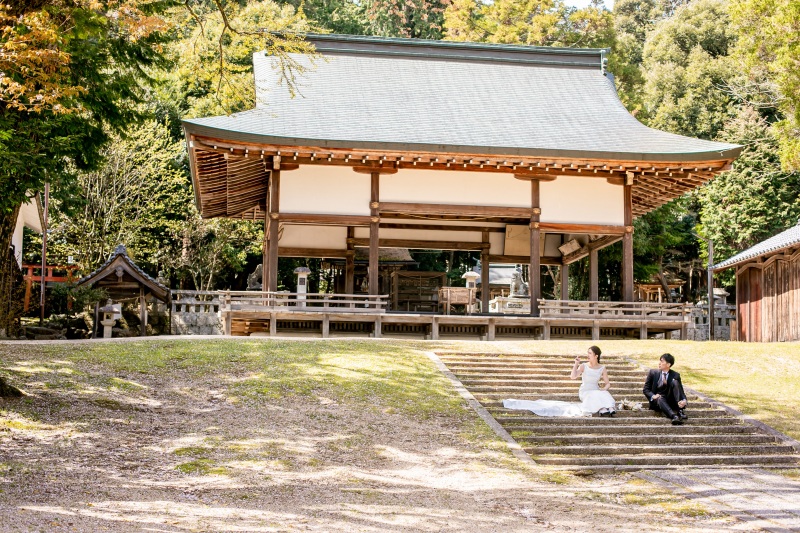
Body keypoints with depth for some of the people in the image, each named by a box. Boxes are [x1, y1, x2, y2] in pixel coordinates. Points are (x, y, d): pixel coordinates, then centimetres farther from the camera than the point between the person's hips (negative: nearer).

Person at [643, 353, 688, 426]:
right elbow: (645, 389, 3)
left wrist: (684, 400, -27)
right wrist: (653, 396, -19)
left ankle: (680, 411, -34)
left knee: (674, 381, -23)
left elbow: (681, 391, -5)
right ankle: (674, 416, -62)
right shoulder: (653, 373, 2)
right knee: (660, 398, -37)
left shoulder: (675, 375, 1)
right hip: (657, 401, -1)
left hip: (670, 402, 1)